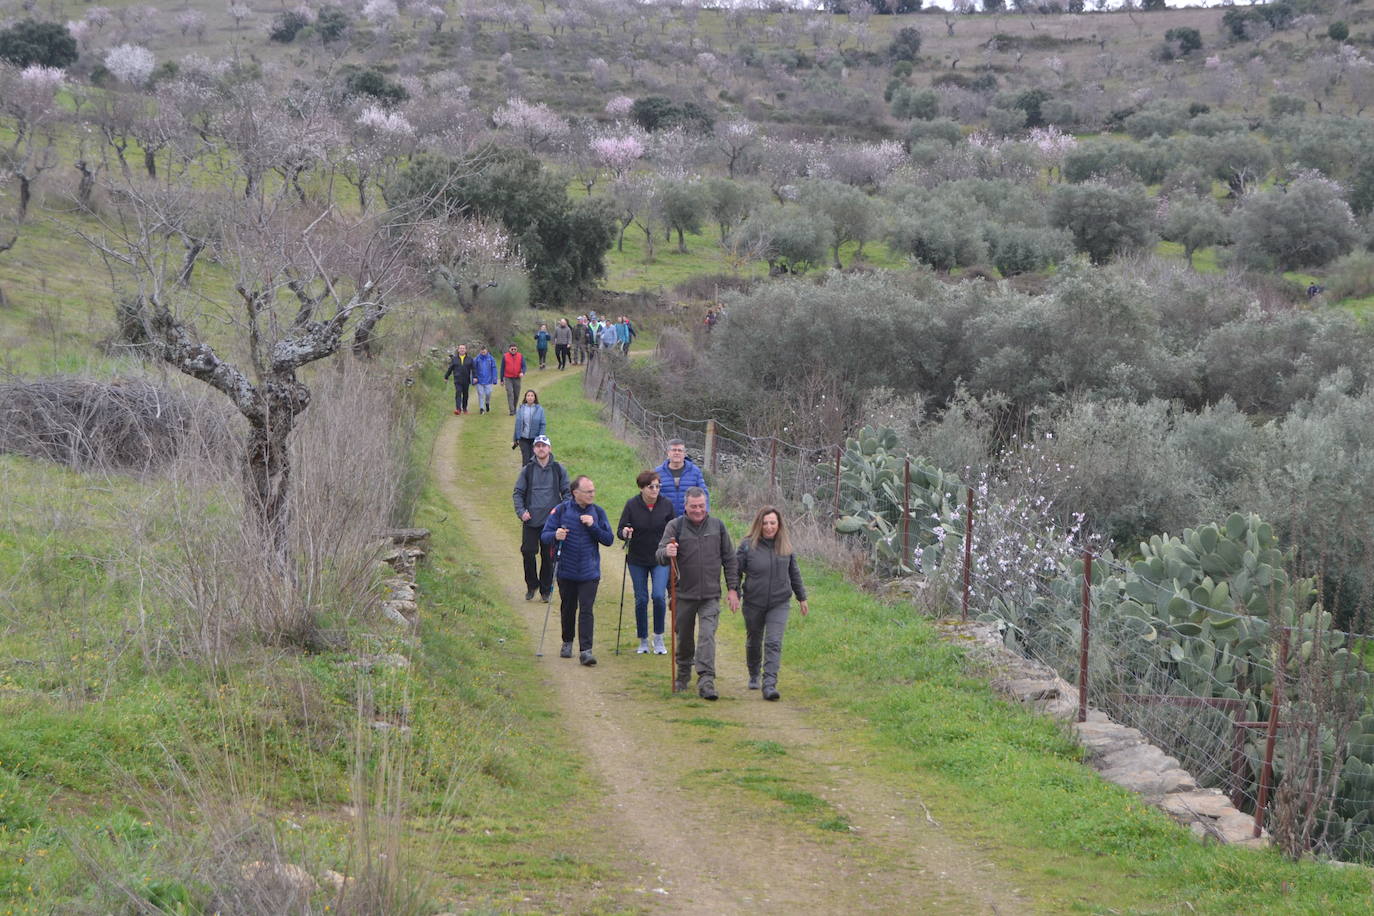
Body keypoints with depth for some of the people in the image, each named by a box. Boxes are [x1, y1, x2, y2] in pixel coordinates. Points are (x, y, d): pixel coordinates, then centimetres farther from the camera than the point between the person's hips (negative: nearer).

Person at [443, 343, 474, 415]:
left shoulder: (469, 359, 4)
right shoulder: (454, 359, 4)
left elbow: (473, 369, 1)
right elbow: (450, 369, 10)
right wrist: (446, 376, 13)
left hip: (466, 381, 1)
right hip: (457, 380, -1)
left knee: (465, 395, 10)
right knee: (458, 394, -14)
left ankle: (464, 408, 26)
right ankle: (458, 409, -21)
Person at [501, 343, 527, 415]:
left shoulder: (520, 357, 3)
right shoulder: (505, 356, 1)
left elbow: (524, 366, 1)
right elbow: (502, 368, 5)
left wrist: (522, 372, -22)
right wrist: (501, 379, 5)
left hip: (517, 378, 2)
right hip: (508, 379, -2)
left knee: (516, 395, 8)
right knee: (510, 393, -13)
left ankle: (514, 409, 27)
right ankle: (512, 411, -17)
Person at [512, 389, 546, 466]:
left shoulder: (539, 409, -2)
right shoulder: (520, 409, -1)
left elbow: (542, 425, -1)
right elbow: (517, 424, 3)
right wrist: (516, 439, 2)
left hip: (534, 438, 0)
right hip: (523, 438, 0)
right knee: (525, 459, -4)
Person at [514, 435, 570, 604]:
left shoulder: (558, 469, 6)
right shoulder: (527, 470, 7)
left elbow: (567, 493, 9)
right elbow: (517, 493, 9)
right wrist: (521, 511, -6)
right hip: (531, 520, 1)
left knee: (549, 556, 1)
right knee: (528, 552, -5)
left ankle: (546, 589, 13)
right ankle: (532, 585, 15)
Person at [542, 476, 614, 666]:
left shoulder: (598, 512, 1)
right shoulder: (561, 510, -4)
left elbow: (609, 540, 0)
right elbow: (544, 535, -4)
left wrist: (593, 526, -15)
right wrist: (555, 536, -27)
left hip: (589, 572, 0)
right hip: (566, 571, 0)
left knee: (586, 610, -9)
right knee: (568, 609, 14)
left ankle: (585, 650, -11)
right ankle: (567, 643, 34)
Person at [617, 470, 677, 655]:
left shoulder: (666, 505, -4)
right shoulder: (632, 505, -6)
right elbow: (620, 529, -4)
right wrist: (625, 533, -26)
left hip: (660, 559, 0)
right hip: (637, 560, 0)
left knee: (659, 596, -14)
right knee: (641, 599, 4)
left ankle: (658, 638, 4)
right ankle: (643, 641, 19)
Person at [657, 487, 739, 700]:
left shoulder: (717, 526, 4)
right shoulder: (675, 526, -3)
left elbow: (729, 560, 10)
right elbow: (660, 554, -13)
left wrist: (733, 588, 4)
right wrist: (667, 553, -37)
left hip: (710, 595, 0)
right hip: (684, 593, 0)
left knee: (708, 636, -13)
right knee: (683, 638, 12)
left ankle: (706, 681, -17)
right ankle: (682, 677, 31)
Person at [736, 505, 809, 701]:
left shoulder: (786, 545, 0)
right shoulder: (748, 545, -10)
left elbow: (794, 573, 12)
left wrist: (802, 598, 16)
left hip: (779, 603, 0)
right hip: (753, 603, 0)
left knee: (774, 643, -12)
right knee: (754, 642, 16)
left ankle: (769, 684, -17)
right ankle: (753, 676, 40)